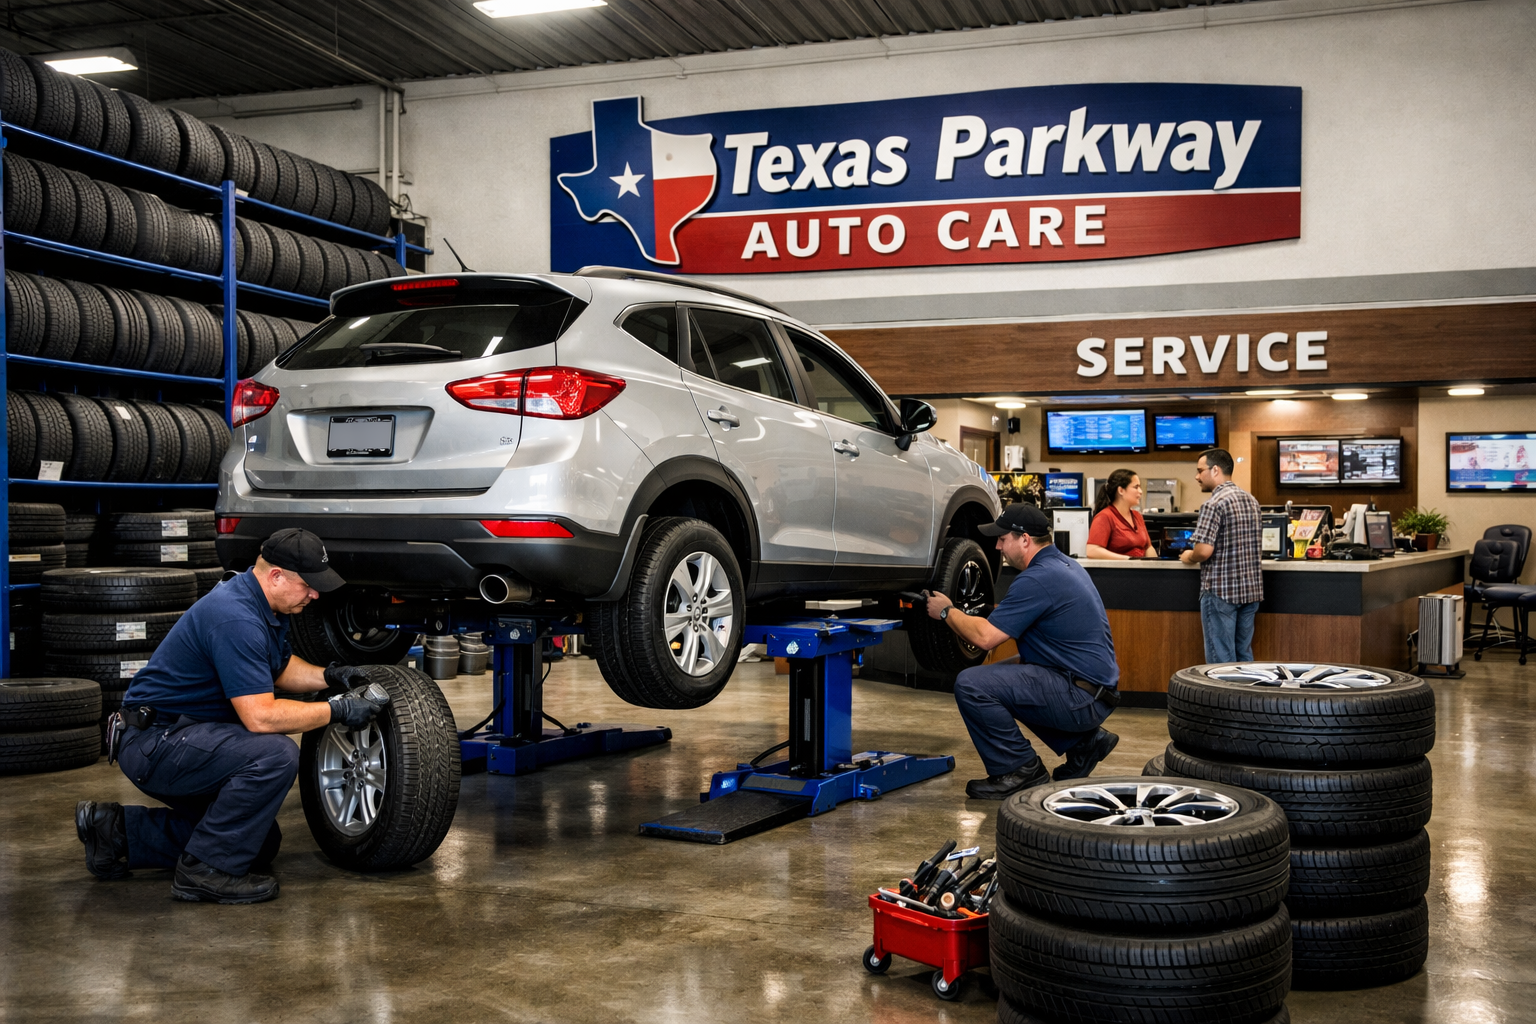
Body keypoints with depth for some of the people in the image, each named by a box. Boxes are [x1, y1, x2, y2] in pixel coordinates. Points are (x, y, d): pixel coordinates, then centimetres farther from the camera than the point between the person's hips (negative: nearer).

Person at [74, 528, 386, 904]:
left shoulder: (266, 605, 5)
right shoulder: (235, 618, -27)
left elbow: (281, 668, 22)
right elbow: (260, 717, -30)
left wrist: (328, 676, 3)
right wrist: (337, 710, -22)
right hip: (156, 743, -11)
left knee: (261, 844, 13)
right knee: (276, 755, -30)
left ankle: (116, 831, 18)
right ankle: (206, 871, -16)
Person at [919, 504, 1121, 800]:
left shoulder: (1038, 579, -18)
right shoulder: (1065, 565, 14)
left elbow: (985, 637, -18)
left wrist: (946, 611, -2)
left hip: (1081, 697, -10)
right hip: (1097, 691, 10)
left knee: (971, 685, -18)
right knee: (1000, 676, 28)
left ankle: (1020, 772, -4)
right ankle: (1083, 742, 19)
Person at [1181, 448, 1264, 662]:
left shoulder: (1214, 504, -14)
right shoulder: (1251, 500, 11)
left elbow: (1204, 550, -20)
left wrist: (1189, 558, -1)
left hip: (1221, 590, -8)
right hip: (1251, 588, 8)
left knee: (1221, 659, -1)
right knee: (1244, 656, 13)